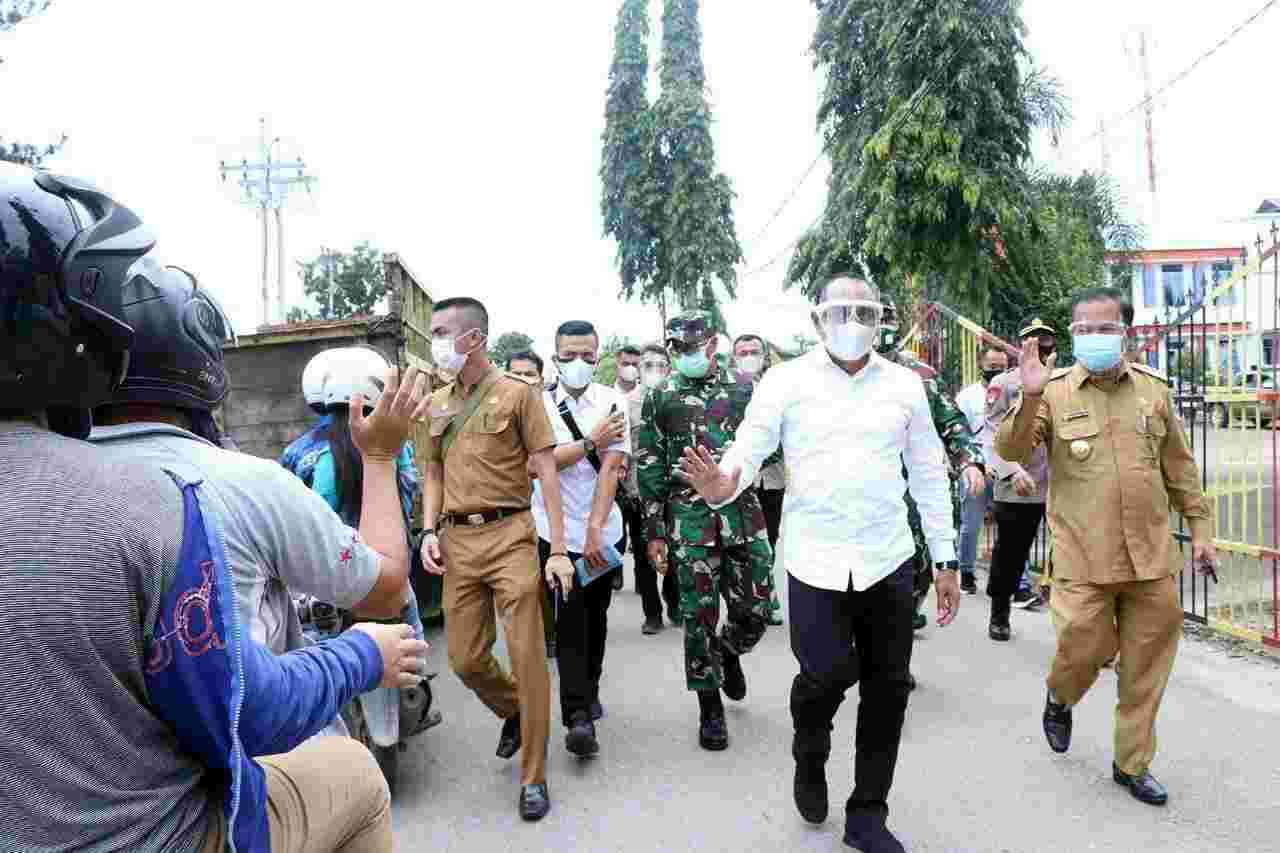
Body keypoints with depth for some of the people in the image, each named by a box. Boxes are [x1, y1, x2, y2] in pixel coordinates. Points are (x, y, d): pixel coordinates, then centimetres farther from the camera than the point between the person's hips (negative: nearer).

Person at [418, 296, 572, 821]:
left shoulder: (517, 393, -3)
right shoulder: (436, 404, 12)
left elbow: (547, 472, -6)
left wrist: (558, 550, -11)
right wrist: (429, 531, 3)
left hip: (509, 536, -5)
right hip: (458, 541, 5)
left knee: (527, 657, -1)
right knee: (465, 660, 10)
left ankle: (534, 777, 15)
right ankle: (515, 712, 41)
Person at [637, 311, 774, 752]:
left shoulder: (744, 389, 8)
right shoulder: (661, 398, 5)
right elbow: (650, 468, 4)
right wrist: (654, 530, 0)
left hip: (743, 510, 1)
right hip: (690, 516, -1)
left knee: (754, 610, 4)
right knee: (700, 615, 3)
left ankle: (729, 652, 39)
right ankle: (710, 707, 20)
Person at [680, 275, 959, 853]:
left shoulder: (904, 384, 6)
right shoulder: (786, 381, -1)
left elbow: (929, 475, 11)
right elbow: (749, 449, -8)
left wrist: (946, 560, 11)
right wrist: (722, 486, -31)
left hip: (889, 558, 3)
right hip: (816, 559, -3)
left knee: (888, 686, 9)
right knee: (828, 671, -13)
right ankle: (810, 754, 25)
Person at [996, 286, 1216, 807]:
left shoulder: (1153, 388, 6)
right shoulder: (1053, 390, -3)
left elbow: (1179, 466, 14)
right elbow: (1011, 450, -15)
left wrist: (1200, 529, 14)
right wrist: (1029, 398, -31)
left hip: (1152, 556, 3)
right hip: (1084, 559, -3)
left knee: (1146, 667, 10)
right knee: (1084, 648, 0)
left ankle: (1132, 763, 29)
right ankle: (1059, 698, 36)